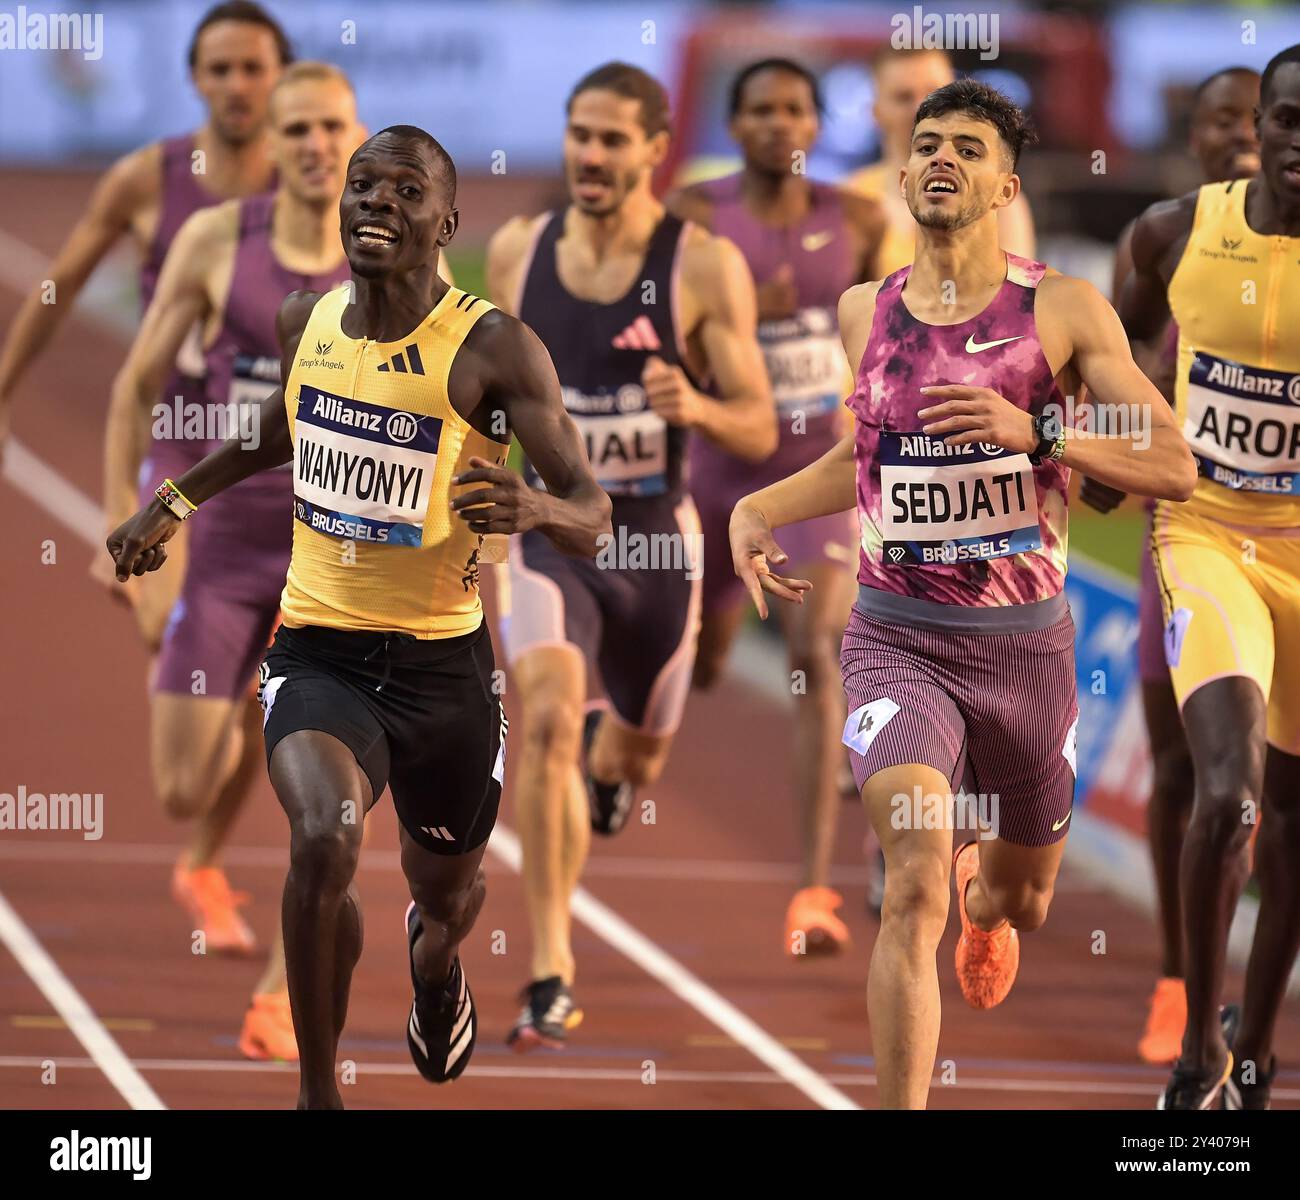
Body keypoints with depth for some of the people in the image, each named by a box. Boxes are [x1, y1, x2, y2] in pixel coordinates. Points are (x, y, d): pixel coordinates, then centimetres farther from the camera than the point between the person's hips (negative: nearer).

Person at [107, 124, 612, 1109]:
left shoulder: (493, 350, -16)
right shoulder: (307, 322, -2)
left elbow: (592, 518, -20)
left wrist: (535, 508, -42)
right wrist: (177, 501, 21)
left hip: (444, 662, -1)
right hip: (318, 650, 1)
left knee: (449, 891, 20)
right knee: (325, 841, -29)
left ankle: (436, 961, 61)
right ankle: (319, 1093, -13)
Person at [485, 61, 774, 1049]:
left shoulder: (705, 269, -12)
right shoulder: (517, 252, -3)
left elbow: (761, 432, -12)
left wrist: (697, 408, -31)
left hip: (656, 540, 0)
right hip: (551, 532, 0)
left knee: (636, 758, 20)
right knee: (547, 717, -25)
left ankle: (610, 759, 61)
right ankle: (551, 976, -24)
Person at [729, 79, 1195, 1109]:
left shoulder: (1064, 311, -5)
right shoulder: (866, 312, 5)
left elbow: (1174, 467, -12)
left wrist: (1034, 430, -26)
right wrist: (758, 510, 8)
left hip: (1025, 644, 0)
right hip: (897, 639, 0)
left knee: (1024, 899, 21)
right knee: (915, 887, -23)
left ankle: (987, 898, 60)